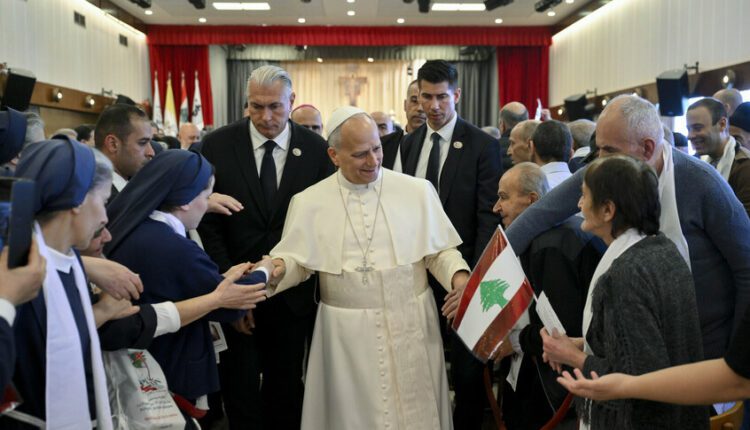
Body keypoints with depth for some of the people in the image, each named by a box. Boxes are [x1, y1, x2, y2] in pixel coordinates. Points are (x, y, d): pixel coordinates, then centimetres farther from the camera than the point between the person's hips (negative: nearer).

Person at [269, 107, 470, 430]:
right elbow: (296, 259, 3)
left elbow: (439, 250, 3)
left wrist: (460, 279, -16)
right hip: (346, 331, 0)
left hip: (409, 325, 0)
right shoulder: (309, 202, 0)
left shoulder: (417, 190, 0)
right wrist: (277, 267, -19)